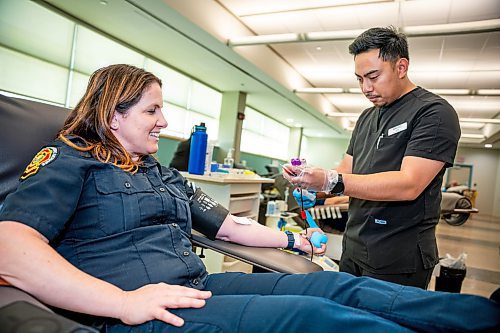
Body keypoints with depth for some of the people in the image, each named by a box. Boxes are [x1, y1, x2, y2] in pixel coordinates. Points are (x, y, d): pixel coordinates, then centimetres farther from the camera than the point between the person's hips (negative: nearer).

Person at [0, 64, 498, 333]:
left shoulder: (167, 177, 21)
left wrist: (291, 239, 24)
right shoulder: (70, 160, 0)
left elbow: (229, 225, 24)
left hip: (196, 288, 8)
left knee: (339, 286, -9)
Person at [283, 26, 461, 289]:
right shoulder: (367, 118, 14)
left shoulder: (434, 113, -10)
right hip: (353, 248, 7)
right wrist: (310, 181, -10)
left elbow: (408, 185, -22)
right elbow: (346, 172, 11)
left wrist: (330, 181, -28)